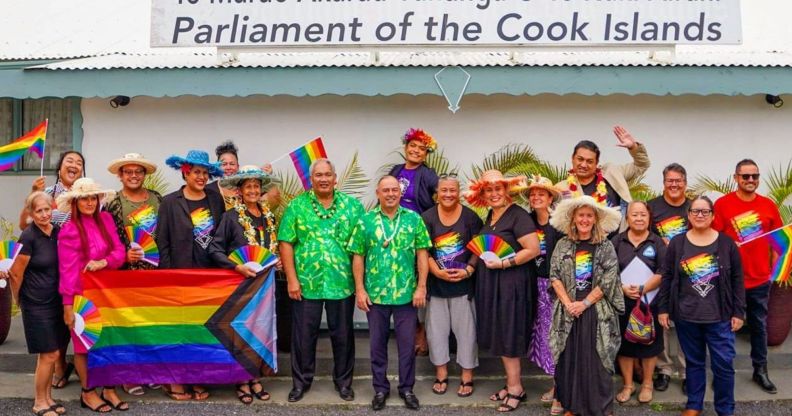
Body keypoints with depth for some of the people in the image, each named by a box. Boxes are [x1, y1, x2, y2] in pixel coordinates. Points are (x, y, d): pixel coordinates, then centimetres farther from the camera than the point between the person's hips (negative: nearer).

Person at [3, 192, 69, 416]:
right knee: (50, 354, -3)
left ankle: (47, 397, 27)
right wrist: (20, 301, 3)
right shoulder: (29, 237, -15)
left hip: (57, 301, 5)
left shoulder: (58, 232, 2)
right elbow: (16, 273, -8)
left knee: (49, 353, 13)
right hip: (37, 304, -5)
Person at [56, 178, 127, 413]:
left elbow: (119, 251, 1)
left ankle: (109, 389, 23)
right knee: (84, 344, 7)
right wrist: (67, 305, -12)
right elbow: (67, 271, -13)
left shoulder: (106, 220, 3)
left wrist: (103, 263, -19)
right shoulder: (69, 230, -12)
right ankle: (87, 393, 21)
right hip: (83, 294, -5)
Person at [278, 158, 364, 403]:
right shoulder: (297, 206, 1)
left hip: (343, 283, 1)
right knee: (304, 335, 8)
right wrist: (292, 279, -7)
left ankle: (343, 381, 27)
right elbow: (286, 243, -2)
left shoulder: (353, 206, 2)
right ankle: (301, 381, 25)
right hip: (306, 284, 0)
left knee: (343, 335, 11)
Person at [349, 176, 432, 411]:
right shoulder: (366, 221, 0)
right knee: (377, 343, 10)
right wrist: (360, 290, -3)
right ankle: (380, 388, 24)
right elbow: (358, 257, 2)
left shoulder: (414, 219, 1)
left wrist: (421, 287, -5)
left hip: (407, 294, 0)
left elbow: (422, 255, 1)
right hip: (375, 294, 0)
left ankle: (407, 388, 22)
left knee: (407, 343, 7)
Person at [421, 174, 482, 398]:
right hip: (436, 282, 2)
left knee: (466, 328, 3)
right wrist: (437, 271, -14)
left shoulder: (470, 216, -2)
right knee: (437, 328, 9)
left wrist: (468, 271, -13)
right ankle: (441, 373, 24)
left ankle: (467, 376, 15)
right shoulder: (427, 217, 1)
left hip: (464, 282, -1)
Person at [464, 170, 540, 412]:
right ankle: (512, 384, 24)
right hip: (490, 282, 9)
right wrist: (484, 258, 7)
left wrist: (504, 263, -20)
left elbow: (533, 249, -20)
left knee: (508, 336, -2)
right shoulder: (490, 215, 12)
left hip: (510, 282, -8)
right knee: (499, 335, 13)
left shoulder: (518, 215, -14)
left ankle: (515, 389, 10)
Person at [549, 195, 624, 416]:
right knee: (569, 358, 6)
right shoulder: (563, 245, 5)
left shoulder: (605, 246, -1)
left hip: (597, 312, -2)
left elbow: (608, 280, -7)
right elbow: (555, 276, 0)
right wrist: (568, 303, -11)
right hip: (568, 312, 2)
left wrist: (585, 303, -12)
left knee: (597, 360, 0)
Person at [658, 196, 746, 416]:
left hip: (720, 316, -1)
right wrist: (663, 309, 2)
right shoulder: (677, 243, 2)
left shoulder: (726, 243, -1)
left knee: (724, 364, 0)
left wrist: (738, 312, -1)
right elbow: (667, 277, 5)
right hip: (686, 316, 1)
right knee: (694, 362, 13)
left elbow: (737, 280, 2)